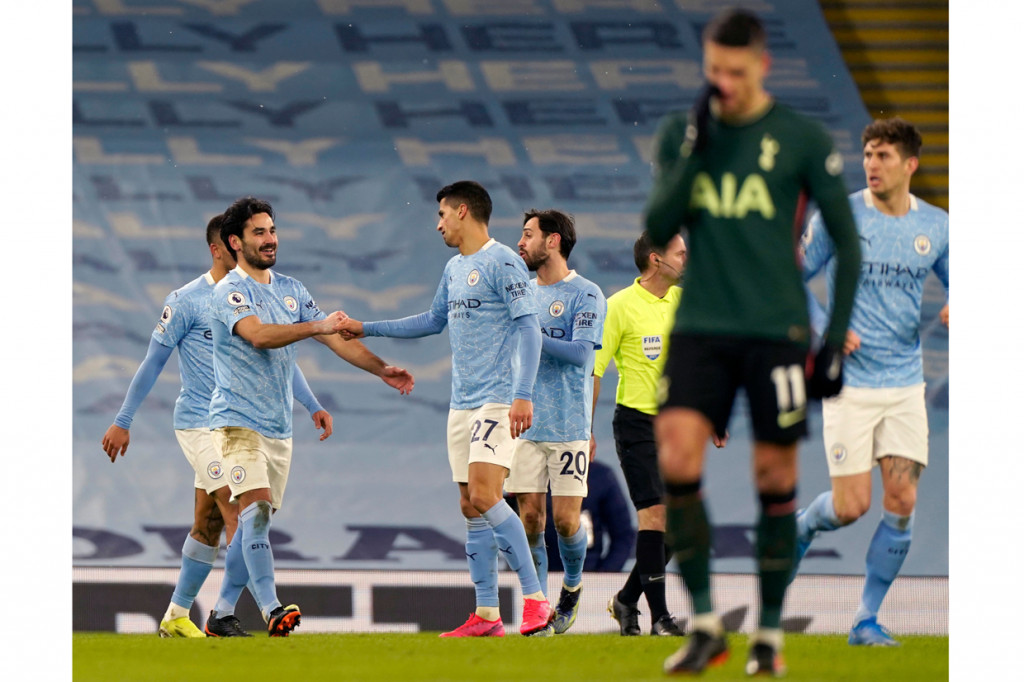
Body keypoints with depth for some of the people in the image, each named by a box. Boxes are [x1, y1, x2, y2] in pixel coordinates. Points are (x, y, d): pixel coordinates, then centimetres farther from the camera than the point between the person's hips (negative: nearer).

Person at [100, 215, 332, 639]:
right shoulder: (187, 301, -8)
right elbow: (153, 362, -4)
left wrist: (313, 406, 4)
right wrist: (122, 422, -3)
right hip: (199, 424, -6)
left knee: (208, 525, 9)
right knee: (240, 512, -18)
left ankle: (176, 616, 19)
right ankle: (227, 614, -21)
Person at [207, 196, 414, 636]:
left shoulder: (291, 290, 13)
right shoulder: (230, 292, -10)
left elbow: (335, 339, 11)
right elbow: (259, 335, -27)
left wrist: (381, 369, -1)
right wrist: (317, 326, -37)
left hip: (278, 427, 7)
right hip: (238, 421, -7)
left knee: (256, 522, 8)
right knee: (256, 507, -20)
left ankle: (222, 613, 16)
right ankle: (271, 609, -29)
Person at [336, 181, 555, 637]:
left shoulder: (502, 263, -9)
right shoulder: (454, 269, 17)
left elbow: (527, 328, -14)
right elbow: (433, 321, 31)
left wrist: (523, 395, -22)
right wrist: (365, 329, 33)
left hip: (498, 402, -9)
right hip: (462, 405, 9)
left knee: (484, 495, -20)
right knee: (471, 507, 5)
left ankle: (535, 598, -18)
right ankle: (486, 616, 7)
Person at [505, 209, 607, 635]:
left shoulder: (585, 295, -4)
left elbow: (581, 352, -16)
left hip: (569, 425, -4)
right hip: (525, 424, 4)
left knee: (566, 519, -6)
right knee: (530, 516, -3)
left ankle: (573, 586, 21)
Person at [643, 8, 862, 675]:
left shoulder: (802, 140, -2)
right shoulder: (679, 134, 7)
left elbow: (847, 243, 2)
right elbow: (658, 229, -2)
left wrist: (836, 339, -3)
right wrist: (694, 147, -12)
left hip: (776, 331, -2)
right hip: (701, 328, 2)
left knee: (775, 478, 0)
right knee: (676, 461, -13)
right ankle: (706, 625, -3)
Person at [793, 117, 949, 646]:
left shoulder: (936, 226, 4)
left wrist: (959, 310, -8)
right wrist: (825, 330, -12)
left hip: (905, 386, 3)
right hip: (849, 384, -3)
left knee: (902, 500, -5)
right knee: (852, 507, -7)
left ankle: (867, 620, 6)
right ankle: (802, 525, 29)